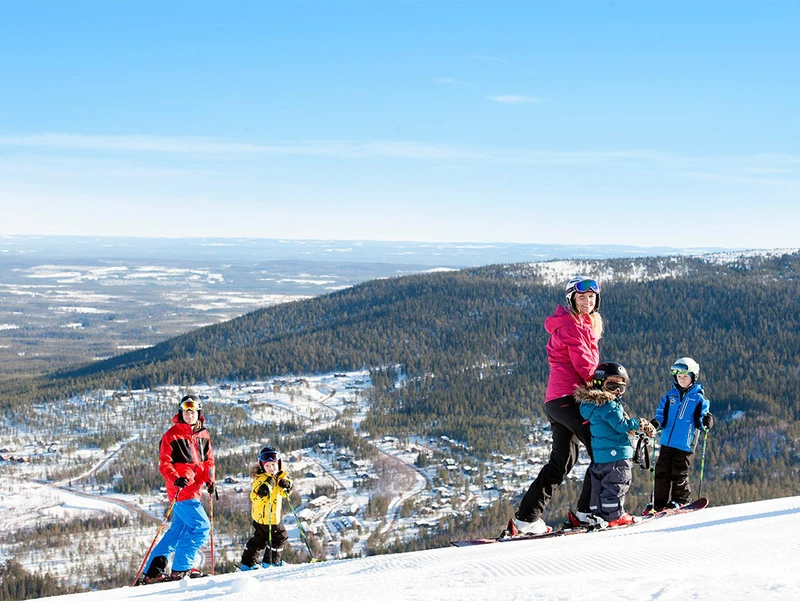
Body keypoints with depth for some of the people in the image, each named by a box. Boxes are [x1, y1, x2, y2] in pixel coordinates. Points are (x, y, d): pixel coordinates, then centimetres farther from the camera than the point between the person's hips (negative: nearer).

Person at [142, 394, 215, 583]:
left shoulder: (203, 435, 13)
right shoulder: (172, 435, -6)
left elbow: (208, 461, 20)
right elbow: (164, 463, -10)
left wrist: (209, 480, 5)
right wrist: (175, 479, -26)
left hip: (194, 490, 8)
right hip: (181, 490, -8)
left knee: (177, 530, 11)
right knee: (201, 526, -13)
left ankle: (153, 572, 16)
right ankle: (181, 569, -6)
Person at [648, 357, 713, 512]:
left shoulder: (699, 398, 0)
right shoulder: (670, 396, 12)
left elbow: (701, 419, -2)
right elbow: (662, 413, 14)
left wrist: (706, 422, -25)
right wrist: (656, 422, -7)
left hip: (684, 443, -4)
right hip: (667, 441, 4)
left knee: (679, 473, 0)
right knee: (662, 471, 7)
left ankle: (680, 500, 16)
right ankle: (659, 502, 15)